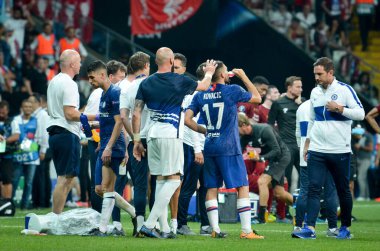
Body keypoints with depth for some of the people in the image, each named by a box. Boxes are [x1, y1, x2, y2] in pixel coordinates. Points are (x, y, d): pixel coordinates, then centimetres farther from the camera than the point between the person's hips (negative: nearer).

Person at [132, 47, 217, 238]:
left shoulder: (146, 83, 8)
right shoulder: (179, 81, -2)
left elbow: (136, 114, 5)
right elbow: (203, 86, 18)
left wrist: (136, 140, 12)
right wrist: (209, 73, 39)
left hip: (152, 135, 6)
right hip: (171, 135, -5)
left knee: (161, 180, 12)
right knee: (173, 179, -5)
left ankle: (164, 228, 11)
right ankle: (149, 224, -17)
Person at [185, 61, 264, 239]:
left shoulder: (200, 96, 5)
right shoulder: (232, 91, -6)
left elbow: (187, 120, 2)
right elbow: (257, 98, 7)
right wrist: (244, 77, 15)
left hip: (209, 148, 4)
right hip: (229, 148, -4)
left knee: (212, 189, 9)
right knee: (243, 187, 0)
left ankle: (215, 229, 3)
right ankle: (246, 230, -5)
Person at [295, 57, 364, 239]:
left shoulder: (344, 90, -5)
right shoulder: (315, 92, 12)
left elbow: (360, 114, -7)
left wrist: (339, 109, -17)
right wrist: (307, 143, 18)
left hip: (340, 150, -4)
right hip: (317, 149, 4)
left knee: (343, 190, 6)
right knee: (314, 188, -9)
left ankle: (345, 228, 18)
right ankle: (310, 228, -16)